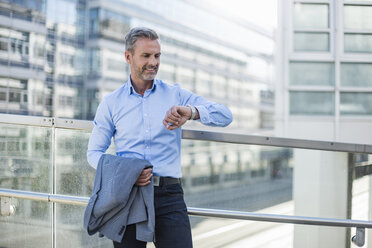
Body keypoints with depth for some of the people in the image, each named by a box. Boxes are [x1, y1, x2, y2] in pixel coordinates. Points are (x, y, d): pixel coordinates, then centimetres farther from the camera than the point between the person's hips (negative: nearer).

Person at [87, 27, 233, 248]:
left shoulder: (176, 95, 8)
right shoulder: (111, 103, 10)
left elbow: (225, 116, -1)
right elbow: (94, 152, 9)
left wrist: (192, 112, -22)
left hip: (169, 196, 0)